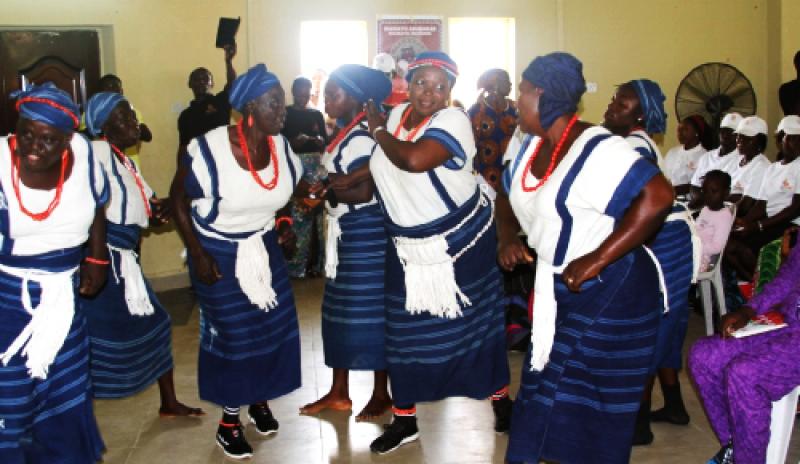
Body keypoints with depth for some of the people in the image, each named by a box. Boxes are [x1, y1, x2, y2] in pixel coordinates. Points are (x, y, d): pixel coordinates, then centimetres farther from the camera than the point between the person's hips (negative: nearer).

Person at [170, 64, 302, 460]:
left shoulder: (280, 146, -8)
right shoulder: (210, 148, -24)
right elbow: (178, 200, -13)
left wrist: (284, 221, -5)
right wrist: (197, 255, -15)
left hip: (264, 248, 5)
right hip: (218, 253, -5)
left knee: (274, 323, 8)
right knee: (230, 332, 2)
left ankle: (260, 400, 33)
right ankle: (229, 421, 21)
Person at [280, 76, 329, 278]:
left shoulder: (317, 115, 14)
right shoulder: (284, 114, 3)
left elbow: (326, 141, 14)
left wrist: (319, 140, -8)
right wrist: (292, 142, -18)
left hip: (315, 165, 4)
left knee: (316, 213, 0)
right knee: (296, 216, -7)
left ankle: (315, 263, 10)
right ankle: (296, 266, 0)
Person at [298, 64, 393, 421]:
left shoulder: (361, 139, -17)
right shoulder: (345, 135, 13)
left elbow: (364, 192, -23)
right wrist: (325, 186, -2)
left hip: (366, 236, -10)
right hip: (345, 234, 10)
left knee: (368, 313, -1)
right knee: (341, 311, 13)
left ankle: (381, 393, 13)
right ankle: (339, 392, 23)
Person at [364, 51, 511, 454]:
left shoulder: (453, 120, -19)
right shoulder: (397, 113, 1)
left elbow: (414, 160, -37)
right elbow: (381, 168, 15)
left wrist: (378, 130, -19)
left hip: (462, 240, -5)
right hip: (408, 246, 5)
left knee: (475, 322, 9)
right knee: (405, 332, 8)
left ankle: (500, 398, 32)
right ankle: (404, 420, 22)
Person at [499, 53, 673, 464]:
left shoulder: (596, 150, -22)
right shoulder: (532, 145, 5)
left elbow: (658, 196, -32)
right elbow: (508, 193, 21)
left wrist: (597, 259, -31)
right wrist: (506, 237, 1)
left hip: (610, 294, -8)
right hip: (558, 290, 8)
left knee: (593, 403, 4)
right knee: (548, 390, 17)